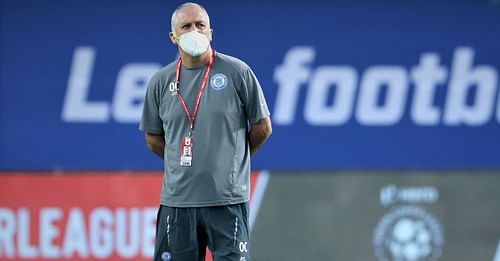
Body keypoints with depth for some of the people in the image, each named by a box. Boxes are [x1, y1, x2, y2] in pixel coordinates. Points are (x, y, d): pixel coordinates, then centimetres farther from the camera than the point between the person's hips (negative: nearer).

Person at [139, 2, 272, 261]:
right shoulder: (161, 81, 7)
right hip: (177, 199, 3)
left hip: (228, 199, -3)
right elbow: (153, 140, 17)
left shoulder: (237, 72, -1)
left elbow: (262, 127, 6)